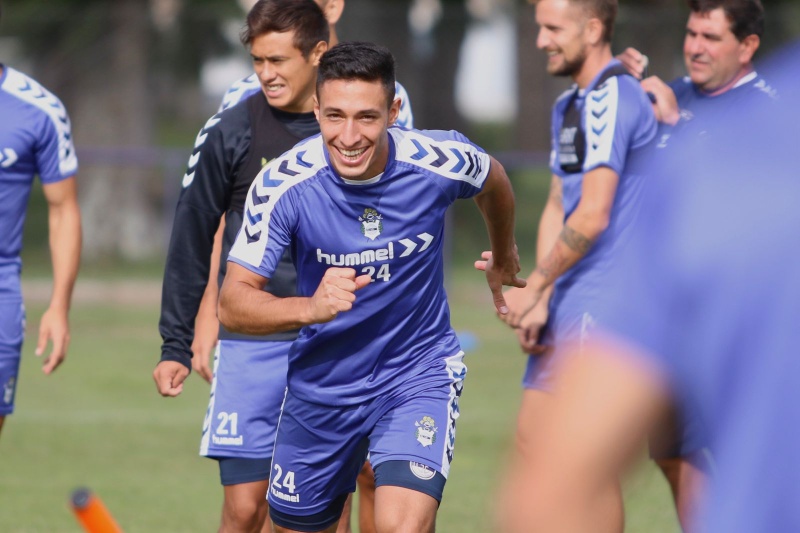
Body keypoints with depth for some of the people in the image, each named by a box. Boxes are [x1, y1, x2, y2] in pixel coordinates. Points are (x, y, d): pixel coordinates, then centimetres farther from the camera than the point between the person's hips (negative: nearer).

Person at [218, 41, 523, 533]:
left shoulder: (439, 163, -19)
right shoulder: (282, 184, -21)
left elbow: (492, 179, 7)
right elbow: (233, 304, -20)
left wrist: (503, 258, 26)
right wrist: (311, 308, -40)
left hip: (419, 372, -2)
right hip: (322, 383, 2)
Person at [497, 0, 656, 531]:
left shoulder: (610, 99, -15)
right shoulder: (570, 105, 17)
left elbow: (592, 216, -20)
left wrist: (533, 288, -12)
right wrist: (540, 300, 6)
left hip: (600, 306, -10)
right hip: (572, 306, 10)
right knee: (534, 439, 10)